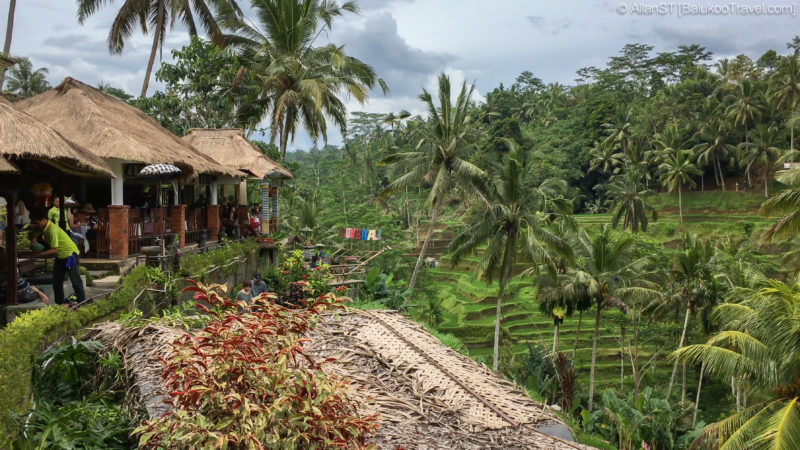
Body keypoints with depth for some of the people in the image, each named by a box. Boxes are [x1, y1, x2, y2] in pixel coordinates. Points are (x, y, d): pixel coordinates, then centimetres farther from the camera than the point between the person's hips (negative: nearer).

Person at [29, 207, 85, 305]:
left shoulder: (52, 229, -26)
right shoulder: (44, 227, -1)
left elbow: (54, 250, -28)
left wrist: (38, 254, -28)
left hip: (70, 254, -10)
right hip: (60, 256, 10)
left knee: (76, 281, -6)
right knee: (56, 282, 11)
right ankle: (59, 304, 18)